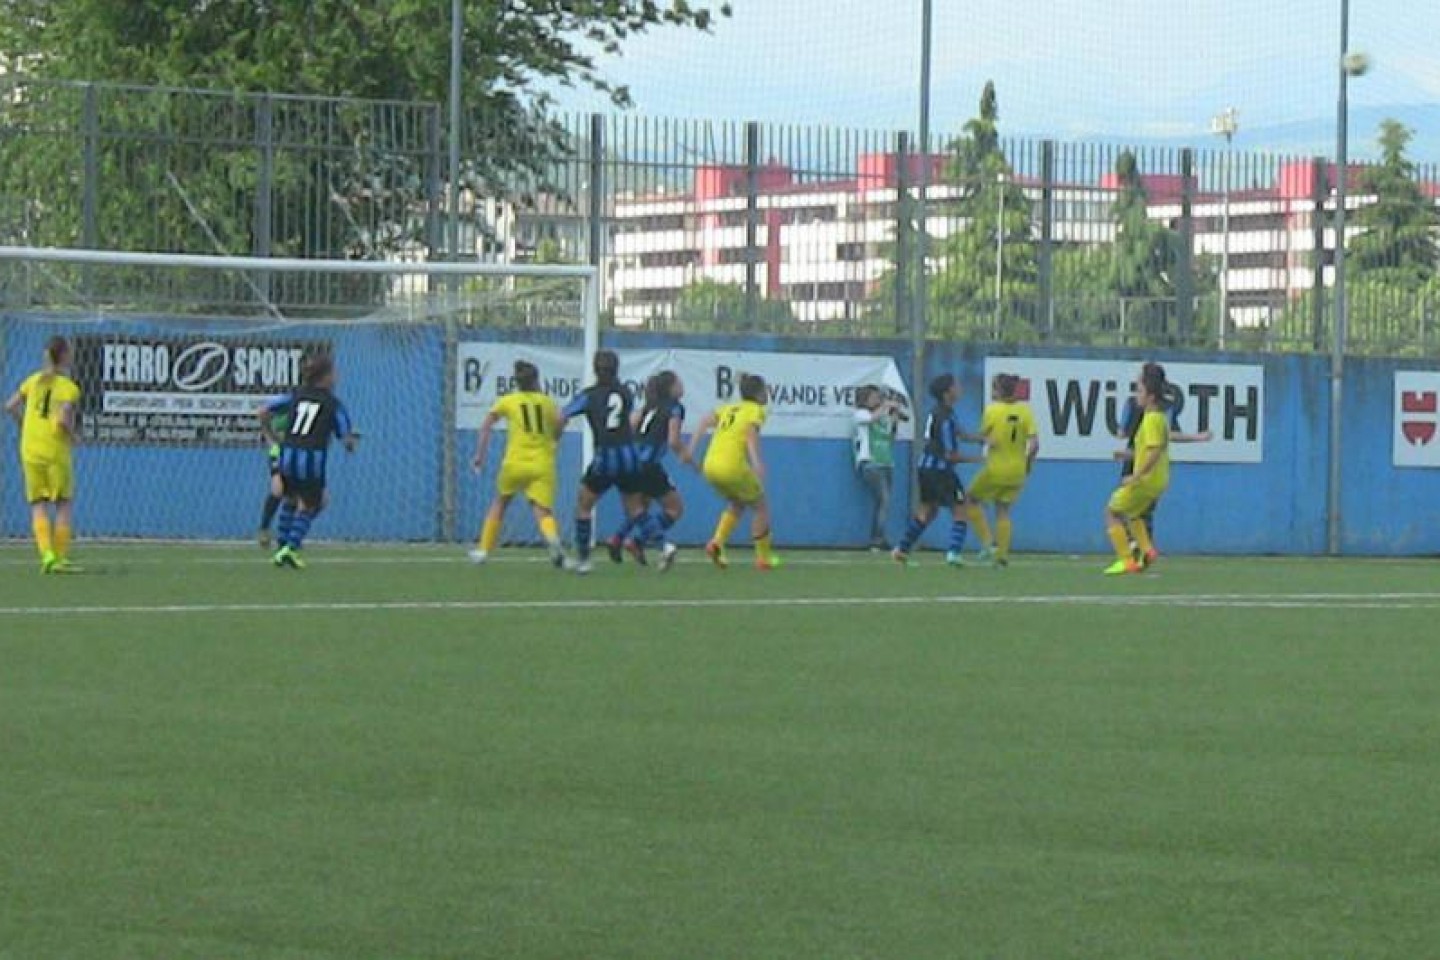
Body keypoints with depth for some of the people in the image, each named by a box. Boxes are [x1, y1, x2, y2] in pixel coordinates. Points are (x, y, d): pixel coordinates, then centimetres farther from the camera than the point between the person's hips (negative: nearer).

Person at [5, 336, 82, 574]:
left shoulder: (34, 380, 7)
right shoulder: (70, 388, -8)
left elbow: (10, 407, 5)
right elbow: (63, 419, -20)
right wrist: (72, 436, -1)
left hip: (30, 449, 4)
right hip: (57, 451, -4)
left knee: (39, 506, 8)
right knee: (64, 504, 10)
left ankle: (47, 554, -9)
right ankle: (60, 558, 7)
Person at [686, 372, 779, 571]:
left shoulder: (729, 409, 20)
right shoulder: (756, 410, 3)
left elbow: (705, 422, 6)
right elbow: (751, 431, -17)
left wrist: (691, 449, 2)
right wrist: (757, 463, -28)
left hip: (710, 466, 7)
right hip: (732, 467, -7)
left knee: (737, 504, 28)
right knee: (761, 506, 14)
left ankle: (717, 542, 8)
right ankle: (764, 558, 17)